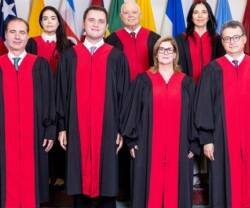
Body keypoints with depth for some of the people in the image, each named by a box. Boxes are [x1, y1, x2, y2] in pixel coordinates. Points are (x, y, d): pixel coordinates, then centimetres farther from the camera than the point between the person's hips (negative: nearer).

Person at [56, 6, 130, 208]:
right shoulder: (69, 56, 6)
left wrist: (122, 129, -2)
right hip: (77, 130, 1)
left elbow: (124, 95, 2)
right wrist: (62, 127, 2)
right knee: (80, 183, 7)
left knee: (107, 183, 4)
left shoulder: (117, 57, 3)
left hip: (108, 129, -1)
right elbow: (62, 94, 7)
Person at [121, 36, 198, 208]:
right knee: (151, 187, 2)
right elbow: (133, 110, 3)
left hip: (178, 146, 1)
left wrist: (193, 145, 1)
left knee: (175, 187, 4)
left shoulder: (186, 82, 8)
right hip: (149, 145, -1)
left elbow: (193, 114, 7)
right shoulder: (144, 80, 4)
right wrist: (133, 140, -3)